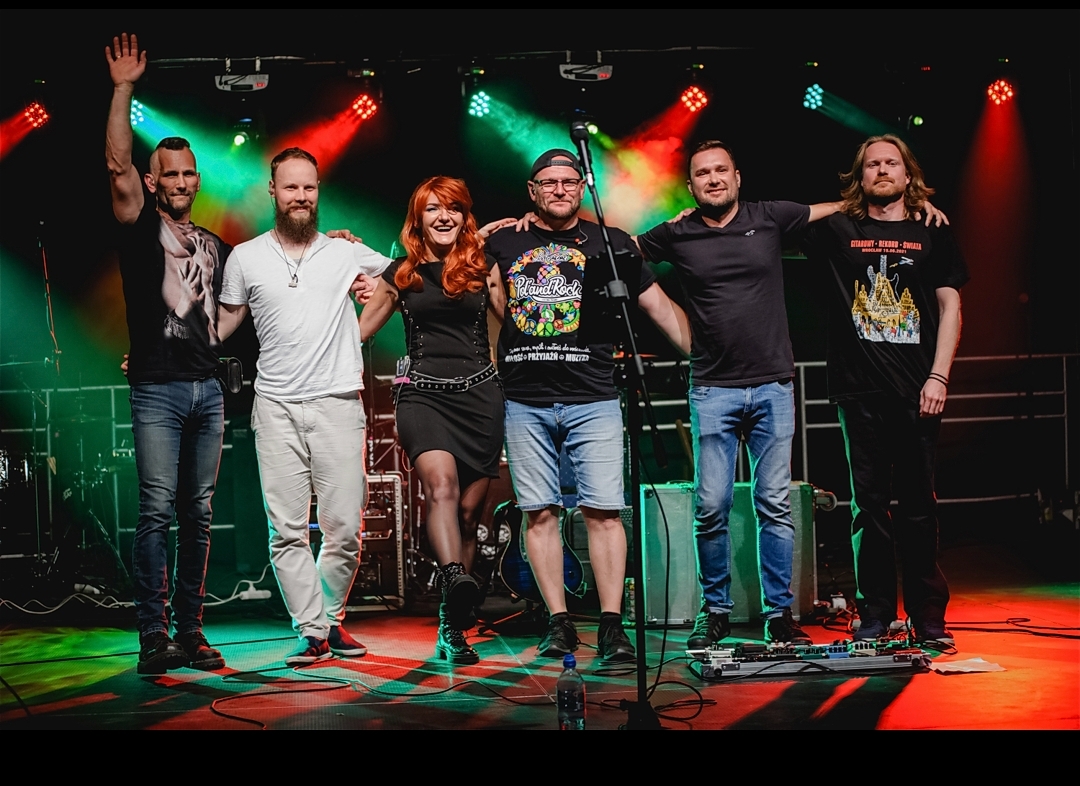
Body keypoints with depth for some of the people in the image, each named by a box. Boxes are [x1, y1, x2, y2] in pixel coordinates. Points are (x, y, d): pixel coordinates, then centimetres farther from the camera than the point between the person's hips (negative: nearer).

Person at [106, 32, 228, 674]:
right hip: (158, 387, -5)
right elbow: (118, 163, -9)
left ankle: (191, 632, 8)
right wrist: (123, 90, -15)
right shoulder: (142, 225, 5)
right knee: (157, 508, -11)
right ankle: (154, 636, -10)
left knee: (198, 514, 5)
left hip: (207, 389, 5)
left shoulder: (215, 246, 20)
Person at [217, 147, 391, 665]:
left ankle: (330, 617, 19)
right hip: (277, 407, 0)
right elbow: (223, 324, 17)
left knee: (345, 527, -1)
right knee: (287, 530, -4)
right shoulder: (245, 258, 8)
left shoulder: (346, 252, 8)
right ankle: (313, 633, 3)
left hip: (339, 403, 0)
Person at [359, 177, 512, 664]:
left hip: (478, 394, 1)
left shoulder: (482, 266, 10)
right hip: (423, 394, -1)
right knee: (441, 484, -29)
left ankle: (453, 626, 11)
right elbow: (359, 330, 19)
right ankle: (456, 580, -49)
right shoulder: (401, 273, 10)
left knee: (468, 509, 2)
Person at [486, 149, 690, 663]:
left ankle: (611, 626, -4)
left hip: (592, 399, -1)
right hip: (524, 403, 1)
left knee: (602, 510, -7)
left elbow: (661, 307, 13)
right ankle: (558, 623, 8)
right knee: (540, 513, 1)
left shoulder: (611, 244, 10)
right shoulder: (502, 245, 11)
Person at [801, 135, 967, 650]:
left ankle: (928, 618, 7)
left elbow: (949, 308, 7)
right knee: (869, 503, 3)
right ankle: (874, 616, 10)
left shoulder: (932, 235, 9)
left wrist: (939, 376, -3)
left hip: (916, 392, 0)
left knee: (918, 505, 1)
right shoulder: (839, 232, 9)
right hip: (860, 391, 0)